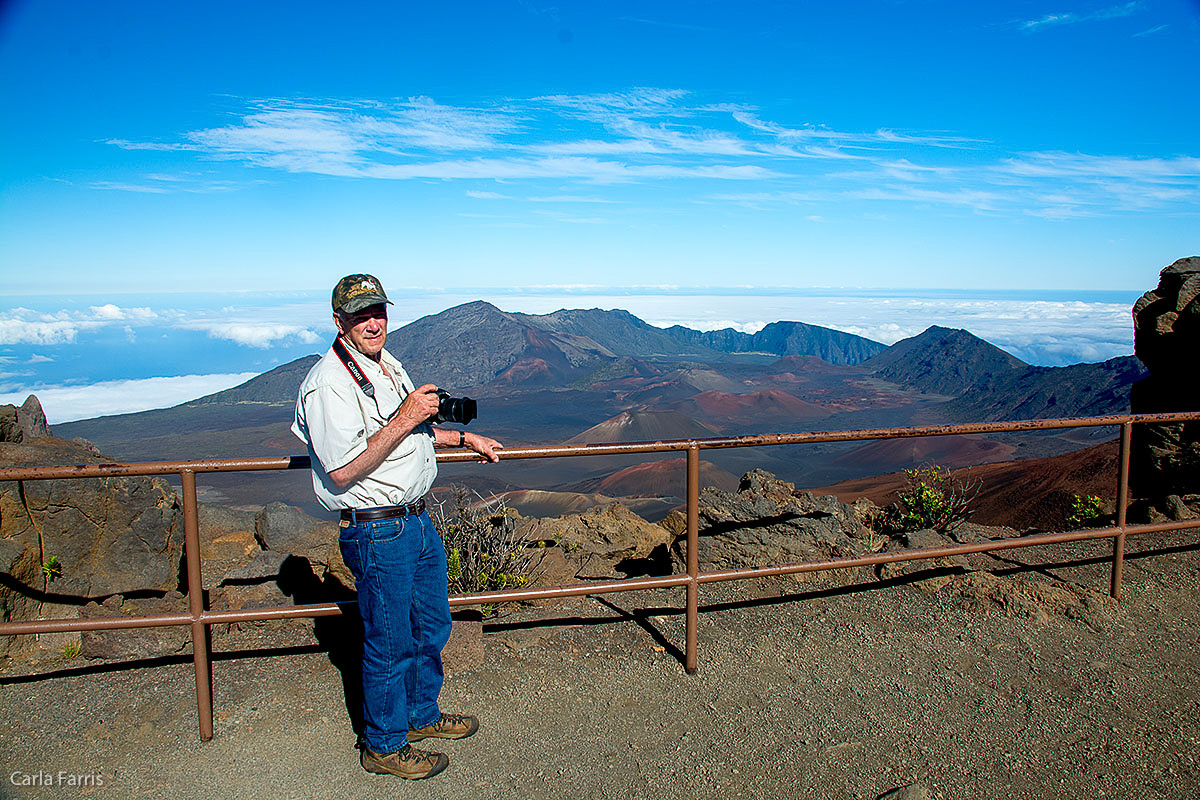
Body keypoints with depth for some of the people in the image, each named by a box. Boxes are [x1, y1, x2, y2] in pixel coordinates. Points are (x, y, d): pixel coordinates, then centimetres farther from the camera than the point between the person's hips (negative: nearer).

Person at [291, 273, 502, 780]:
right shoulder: (328, 383, -19)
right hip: (377, 533, -9)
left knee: (431, 626, 21)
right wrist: (404, 419, -27)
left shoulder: (388, 365, 12)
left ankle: (421, 716, 41)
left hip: (417, 521, 9)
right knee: (389, 643, 5)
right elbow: (343, 470, -26)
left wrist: (465, 439, 26)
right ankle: (384, 746, 25)